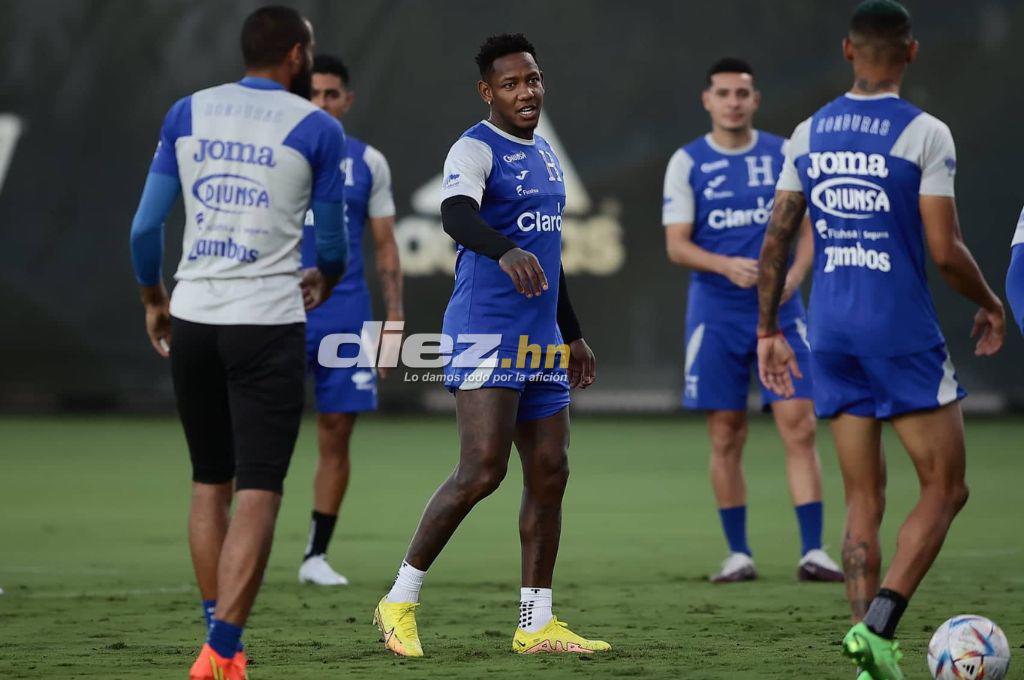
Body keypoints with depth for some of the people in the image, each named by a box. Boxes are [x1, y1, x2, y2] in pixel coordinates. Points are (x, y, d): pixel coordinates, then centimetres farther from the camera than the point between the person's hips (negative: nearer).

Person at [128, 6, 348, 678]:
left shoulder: (188, 113, 9)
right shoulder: (316, 129, 0)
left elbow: (146, 226, 9)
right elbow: (332, 241, 10)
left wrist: (154, 300, 25)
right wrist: (325, 278, 33)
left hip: (192, 318, 4)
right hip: (268, 321, -4)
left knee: (209, 484, 17)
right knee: (257, 495, -4)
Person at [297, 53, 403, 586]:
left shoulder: (369, 163, 8)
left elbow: (385, 245, 11)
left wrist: (394, 316, 3)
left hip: (346, 316, 2)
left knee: (336, 435, 2)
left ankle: (316, 555, 10)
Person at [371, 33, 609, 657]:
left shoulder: (546, 155, 19)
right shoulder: (476, 149, -8)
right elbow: (457, 214, -29)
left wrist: (573, 334, 29)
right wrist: (506, 251, -48)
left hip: (540, 343, 9)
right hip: (486, 336, -8)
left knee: (550, 474, 4)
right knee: (482, 471, -16)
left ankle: (536, 624, 9)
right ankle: (401, 600, -4)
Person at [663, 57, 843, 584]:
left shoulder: (784, 155, 6)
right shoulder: (687, 163, 2)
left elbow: (808, 227, 6)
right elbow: (677, 244, -3)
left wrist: (794, 273, -14)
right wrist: (727, 266, -21)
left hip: (779, 309, 0)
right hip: (716, 312, 0)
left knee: (798, 425, -9)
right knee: (726, 436, 3)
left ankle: (813, 551, -9)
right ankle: (738, 554, 12)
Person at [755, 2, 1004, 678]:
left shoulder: (808, 134, 7)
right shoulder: (925, 134, -9)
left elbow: (776, 240, 7)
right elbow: (945, 249, -12)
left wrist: (769, 330, 16)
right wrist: (991, 307, 5)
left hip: (832, 333, 5)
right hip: (902, 330, -5)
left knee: (864, 499, 10)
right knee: (945, 488, 4)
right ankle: (878, 626, -13)